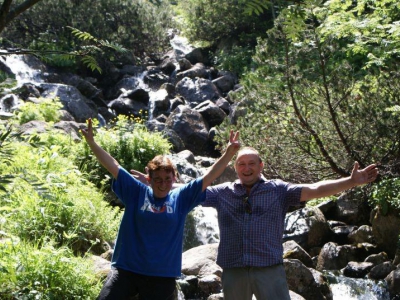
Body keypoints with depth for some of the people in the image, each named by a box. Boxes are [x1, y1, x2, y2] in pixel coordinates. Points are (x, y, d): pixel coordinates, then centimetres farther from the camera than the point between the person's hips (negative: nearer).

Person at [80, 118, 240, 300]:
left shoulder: (181, 198, 2)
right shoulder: (136, 193, 0)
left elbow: (208, 177, -1)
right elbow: (113, 166, -3)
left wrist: (229, 153, -10)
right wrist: (91, 142, -9)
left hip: (163, 277, 0)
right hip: (126, 269, 0)